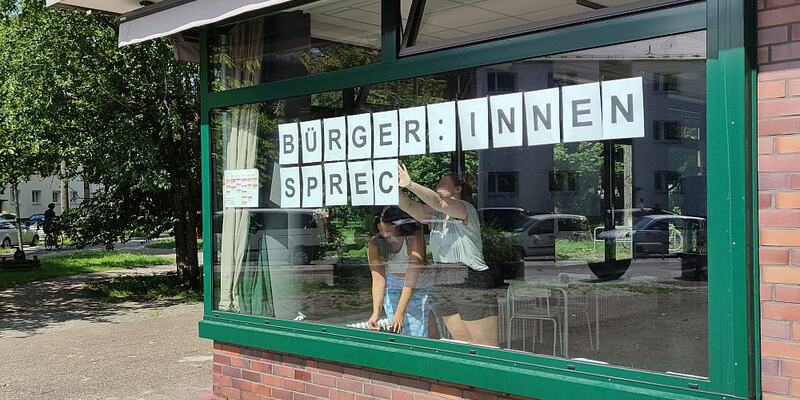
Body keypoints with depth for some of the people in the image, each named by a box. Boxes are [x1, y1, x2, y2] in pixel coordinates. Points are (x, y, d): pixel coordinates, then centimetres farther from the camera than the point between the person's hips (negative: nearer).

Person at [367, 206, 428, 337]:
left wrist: (400, 312, -39)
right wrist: (376, 313, -35)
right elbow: (378, 280, -24)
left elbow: (411, 278, -34)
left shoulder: (414, 238, -31)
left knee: (417, 332, -10)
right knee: (395, 330, 0)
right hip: (392, 283, 3)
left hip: (417, 283, -3)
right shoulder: (374, 245, -21)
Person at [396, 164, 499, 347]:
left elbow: (439, 203, -27)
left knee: (486, 347, -3)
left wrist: (410, 185, -36)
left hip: (471, 284, -8)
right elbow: (409, 206, 1)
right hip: (442, 285, 8)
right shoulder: (435, 215, 14)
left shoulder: (466, 209, -8)